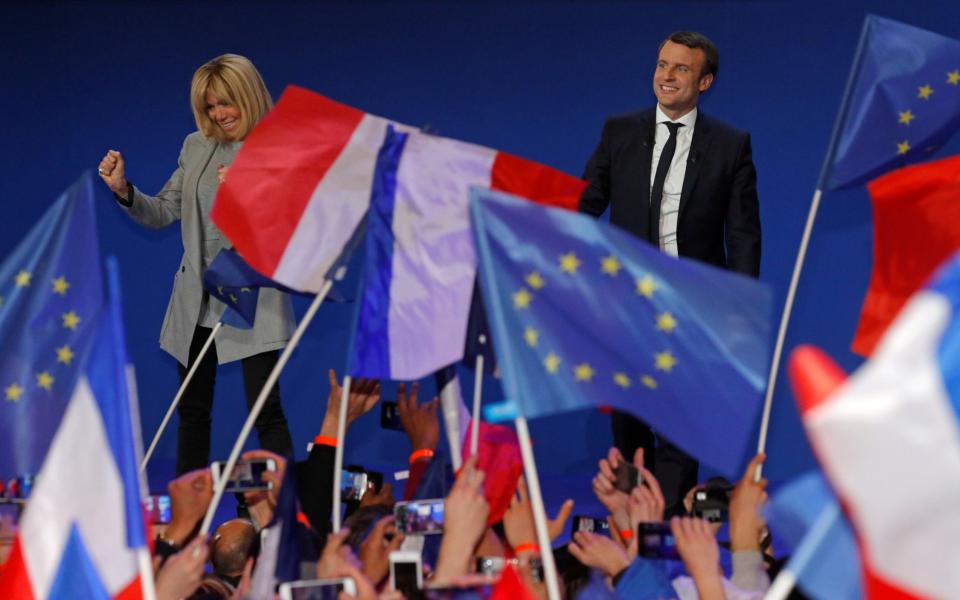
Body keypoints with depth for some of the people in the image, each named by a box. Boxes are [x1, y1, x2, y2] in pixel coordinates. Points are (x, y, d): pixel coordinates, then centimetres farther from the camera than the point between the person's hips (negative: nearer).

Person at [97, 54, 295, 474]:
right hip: (197, 303, 6)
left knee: (265, 409, -10)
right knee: (192, 410, 12)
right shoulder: (196, 147, 10)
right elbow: (163, 213, 12)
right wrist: (123, 190, -4)